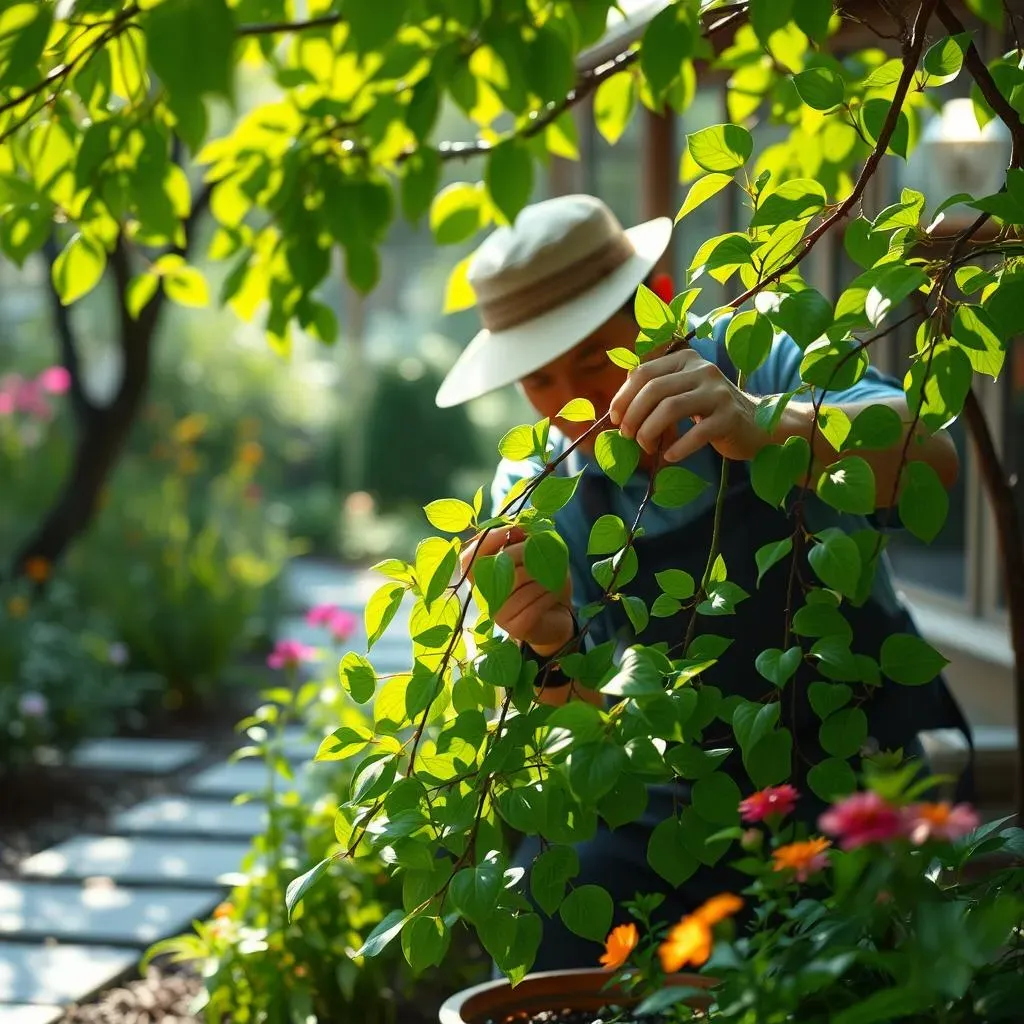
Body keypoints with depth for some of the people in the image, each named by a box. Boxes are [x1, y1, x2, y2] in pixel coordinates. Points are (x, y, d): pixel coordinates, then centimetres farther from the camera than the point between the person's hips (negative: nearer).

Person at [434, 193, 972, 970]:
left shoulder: (762, 365, -7)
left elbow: (931, 456, -28)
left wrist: (768, 430, -49)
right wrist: (554, 651, -33)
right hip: (669, 813, 3)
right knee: (546, 895, -22)